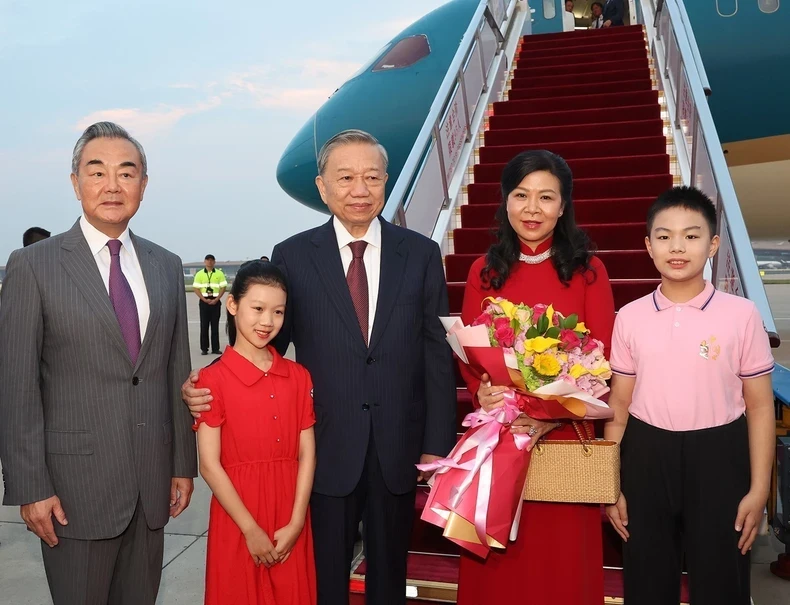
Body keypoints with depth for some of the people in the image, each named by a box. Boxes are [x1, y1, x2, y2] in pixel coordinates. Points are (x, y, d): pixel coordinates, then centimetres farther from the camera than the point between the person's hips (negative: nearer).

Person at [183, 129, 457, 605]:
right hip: (326, 448, -1)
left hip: (399, 450, 1)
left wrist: (438, 445, -2)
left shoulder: (421, 253, -1)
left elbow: (438, 353, -1)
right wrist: (208, 383, -17)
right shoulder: (292, 256, -3)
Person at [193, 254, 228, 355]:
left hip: (215, 301, 0)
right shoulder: (199, 274, 3)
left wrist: (216, 299, -10)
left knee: (215, 325, 2)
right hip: (204, 301, 0)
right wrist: (205, 300, -10)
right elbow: (196, 288, 0)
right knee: (204, 325, 1)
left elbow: (223, 287, 1)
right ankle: (204, 348, 5)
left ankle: (215, 348, 5)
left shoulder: (219, 273, 3)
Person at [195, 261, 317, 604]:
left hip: (291, 522, 3)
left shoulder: (298, 377, 2)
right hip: (237, 518, -3)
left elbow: (307, 454, 0)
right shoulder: (213, 380, -10)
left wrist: (295, 524, -7)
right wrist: (252, 530, -11)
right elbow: (210, 466, -11)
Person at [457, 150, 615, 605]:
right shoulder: (484, 271, 6)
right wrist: (482, 391, -15)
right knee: (496, 561, 11)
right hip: (496, 433, 2)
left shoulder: (588, 271, -1)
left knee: (560, 558, 9)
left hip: (563, 435, -1)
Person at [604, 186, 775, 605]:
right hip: (646, 459, 2)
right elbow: (619, 405, 3)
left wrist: (759, 489, -4)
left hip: (718, 458, -1)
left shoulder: (741, 315, -6)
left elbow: (759, 406, -2)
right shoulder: (630, 318, -1)